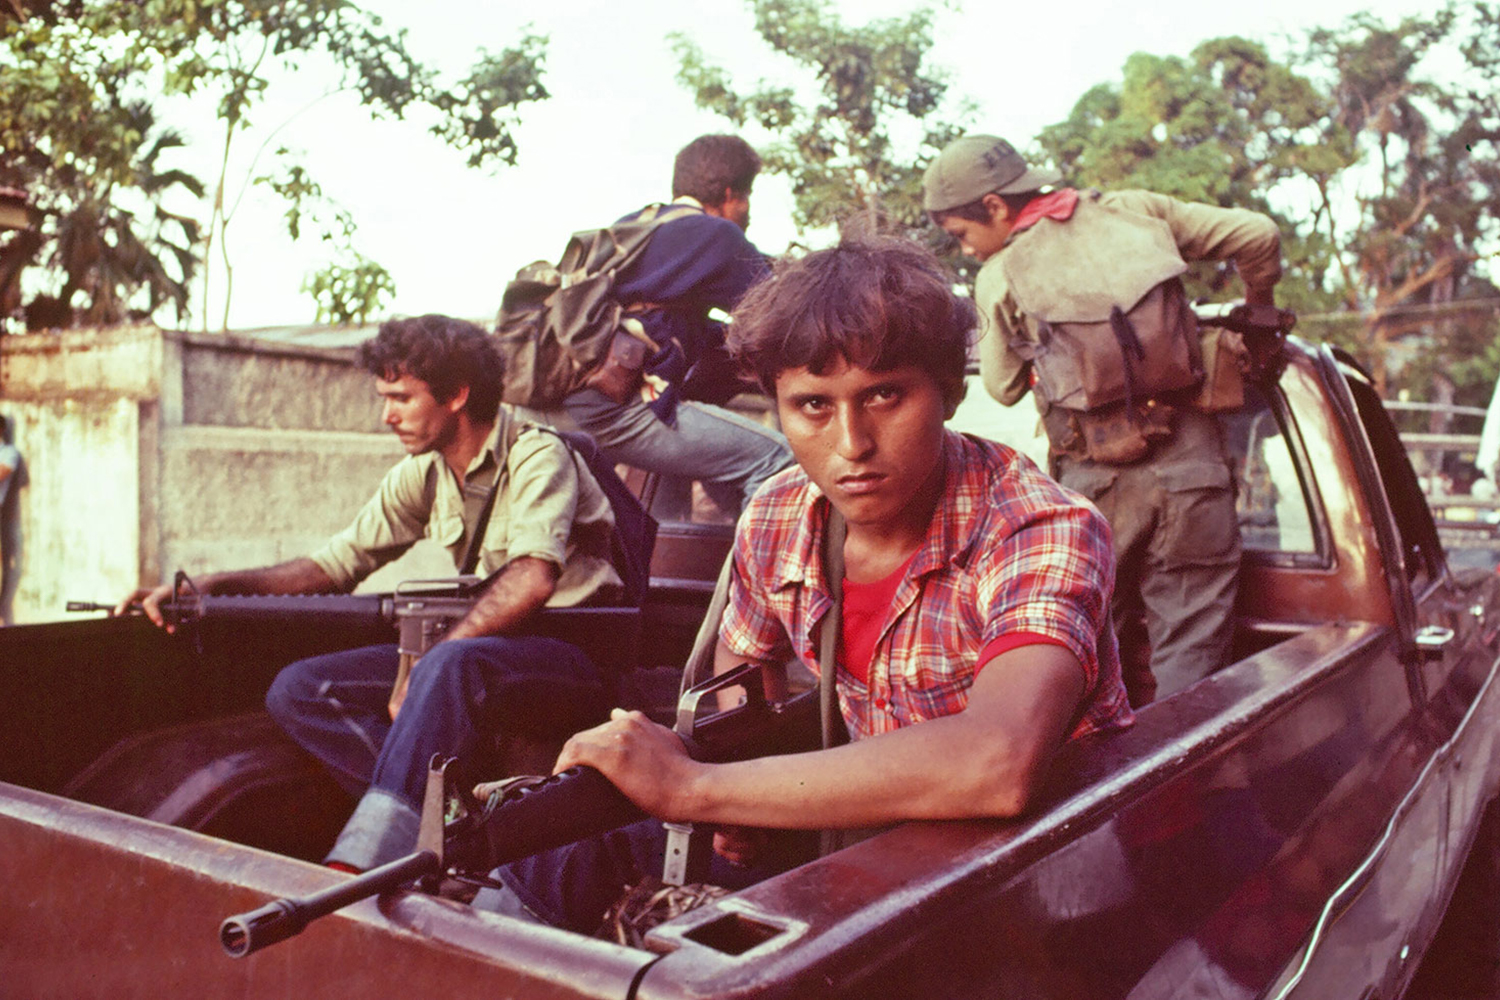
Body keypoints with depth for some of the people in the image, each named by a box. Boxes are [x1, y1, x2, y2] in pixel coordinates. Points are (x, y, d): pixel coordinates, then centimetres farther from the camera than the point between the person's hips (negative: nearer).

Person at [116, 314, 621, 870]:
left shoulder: (538, 457, -14)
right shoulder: (423, 474, 9)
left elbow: (533, 580, -30)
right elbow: (336, 564, 11)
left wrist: (425, 667, -27)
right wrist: (206, 587, 1)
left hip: (575, 656, -7)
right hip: (476, 649, 8)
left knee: (454, 664, -40)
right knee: (297, 690, -7)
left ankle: (354, 875, -38)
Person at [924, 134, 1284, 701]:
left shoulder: (999, 278, 1)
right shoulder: (1132, 210, 8)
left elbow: (1004, 388, 12)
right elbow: (1257, 235, 10)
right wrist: (1256, 311, 27)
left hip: (1095, 484, -2)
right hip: (1189, 468, 2)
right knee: (1191, 658, 7)